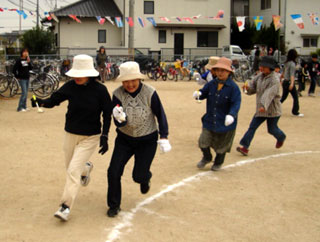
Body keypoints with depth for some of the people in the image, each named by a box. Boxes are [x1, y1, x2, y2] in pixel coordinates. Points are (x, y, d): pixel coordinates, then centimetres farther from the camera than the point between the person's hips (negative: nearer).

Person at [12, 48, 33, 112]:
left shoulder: (27, 60, 9)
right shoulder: (19, 60, -10)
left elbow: (30, 68, 6)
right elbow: (14, 70, -11)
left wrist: (29, 62, -8)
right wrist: (17, 77, -8)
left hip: (27, 78, 7)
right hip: (22, 79, -7)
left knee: (26, 93, 11)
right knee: (24, 93, -12)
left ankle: (24, 106, 19)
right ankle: (20, 108, -7)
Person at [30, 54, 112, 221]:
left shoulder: (100, 90, -15)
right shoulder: (70, 87, -8)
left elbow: (107, 114, -8)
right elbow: (54, 100, -8)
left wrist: (104, 136, -13)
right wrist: (41, 102, -29)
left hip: (90, 137, -4)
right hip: (70, 134, 4)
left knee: (74, 170, -12)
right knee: (70, 168, 19)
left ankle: (66, 206, -3)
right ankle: (86, 167, 54)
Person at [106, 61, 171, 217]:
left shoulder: (150, 93, -19)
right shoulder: (117, 95, -15)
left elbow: (160, 115, -8)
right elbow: (119, 124, -16)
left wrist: (163, 137, -13)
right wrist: (120, 119, -40)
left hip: (147, 140, -2)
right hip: (124, 139, 2)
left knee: (138, 176, -1)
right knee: (113, 172, -5)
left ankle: (145, 178, 39)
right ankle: (114, 205, 16)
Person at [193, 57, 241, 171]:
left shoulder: (233, 87, -15)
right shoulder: (212, 84, -2)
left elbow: (236, 104, -21)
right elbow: (204, 92, 5)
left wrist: (231, 115, -37)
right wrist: (198, 94, -20)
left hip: (224, 122, -3)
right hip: (209, 120, 3)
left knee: (221, 145, 14)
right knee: (203, 142, 0)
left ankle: (218, 163, 42)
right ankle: (207, 158, 33)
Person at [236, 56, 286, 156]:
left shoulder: (274, 79, -21)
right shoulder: (260, 76, 2)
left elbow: (269, 94, -33)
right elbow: (253, 84, 7)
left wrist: (264, 105, -45)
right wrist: (248, 86, -18)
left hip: (272, 110, -6)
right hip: (261, 108, 6)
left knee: (272, 129, 10)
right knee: (252, 126, -3)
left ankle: (281, 138, 44)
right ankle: (245, 147, -6)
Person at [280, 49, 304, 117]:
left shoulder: (286, 63, 8)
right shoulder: (292, 64, -15)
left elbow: (283, 72, 21)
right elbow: (292, 74, -24)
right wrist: (292, 83, -31)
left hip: (285, 82, 8)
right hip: (289, 82, -8)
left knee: (283, 97, 16)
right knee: (295, 97, 2)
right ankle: (295, 112, 5)